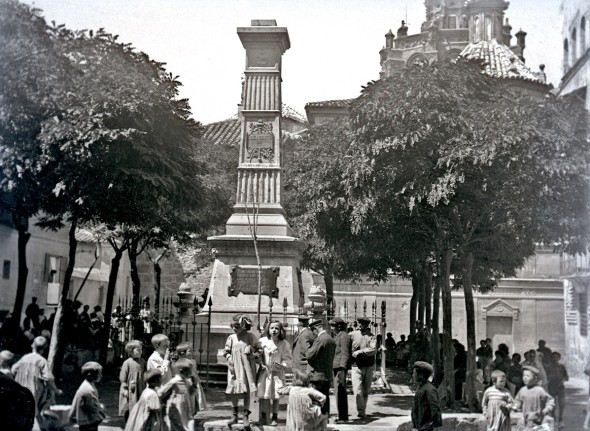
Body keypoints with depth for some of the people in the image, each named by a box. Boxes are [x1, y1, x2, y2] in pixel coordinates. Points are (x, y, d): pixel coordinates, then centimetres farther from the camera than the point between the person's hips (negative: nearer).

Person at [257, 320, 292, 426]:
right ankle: (263, 417, 17)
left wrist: (283, 365, -20)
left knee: (276, 397, 5)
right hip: (264, 371, 1)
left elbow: (288, 358, -3)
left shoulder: (284, 344, -6)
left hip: (277, 372, -1)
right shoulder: (263, 341, -2)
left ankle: (275, 417, 17)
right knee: (263, 396, 4)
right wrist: (260, 363, -8)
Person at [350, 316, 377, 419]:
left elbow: (373, 350, -15)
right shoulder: (352, 335, 1)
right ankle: (361, 411, -13)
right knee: (357, 390, -15)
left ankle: (363, 410, 26)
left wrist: (360, 351, -23)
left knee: (365, 391, 11)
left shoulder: (372, 337, -1)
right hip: (356, 366, -1)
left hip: (369, 367, 1)